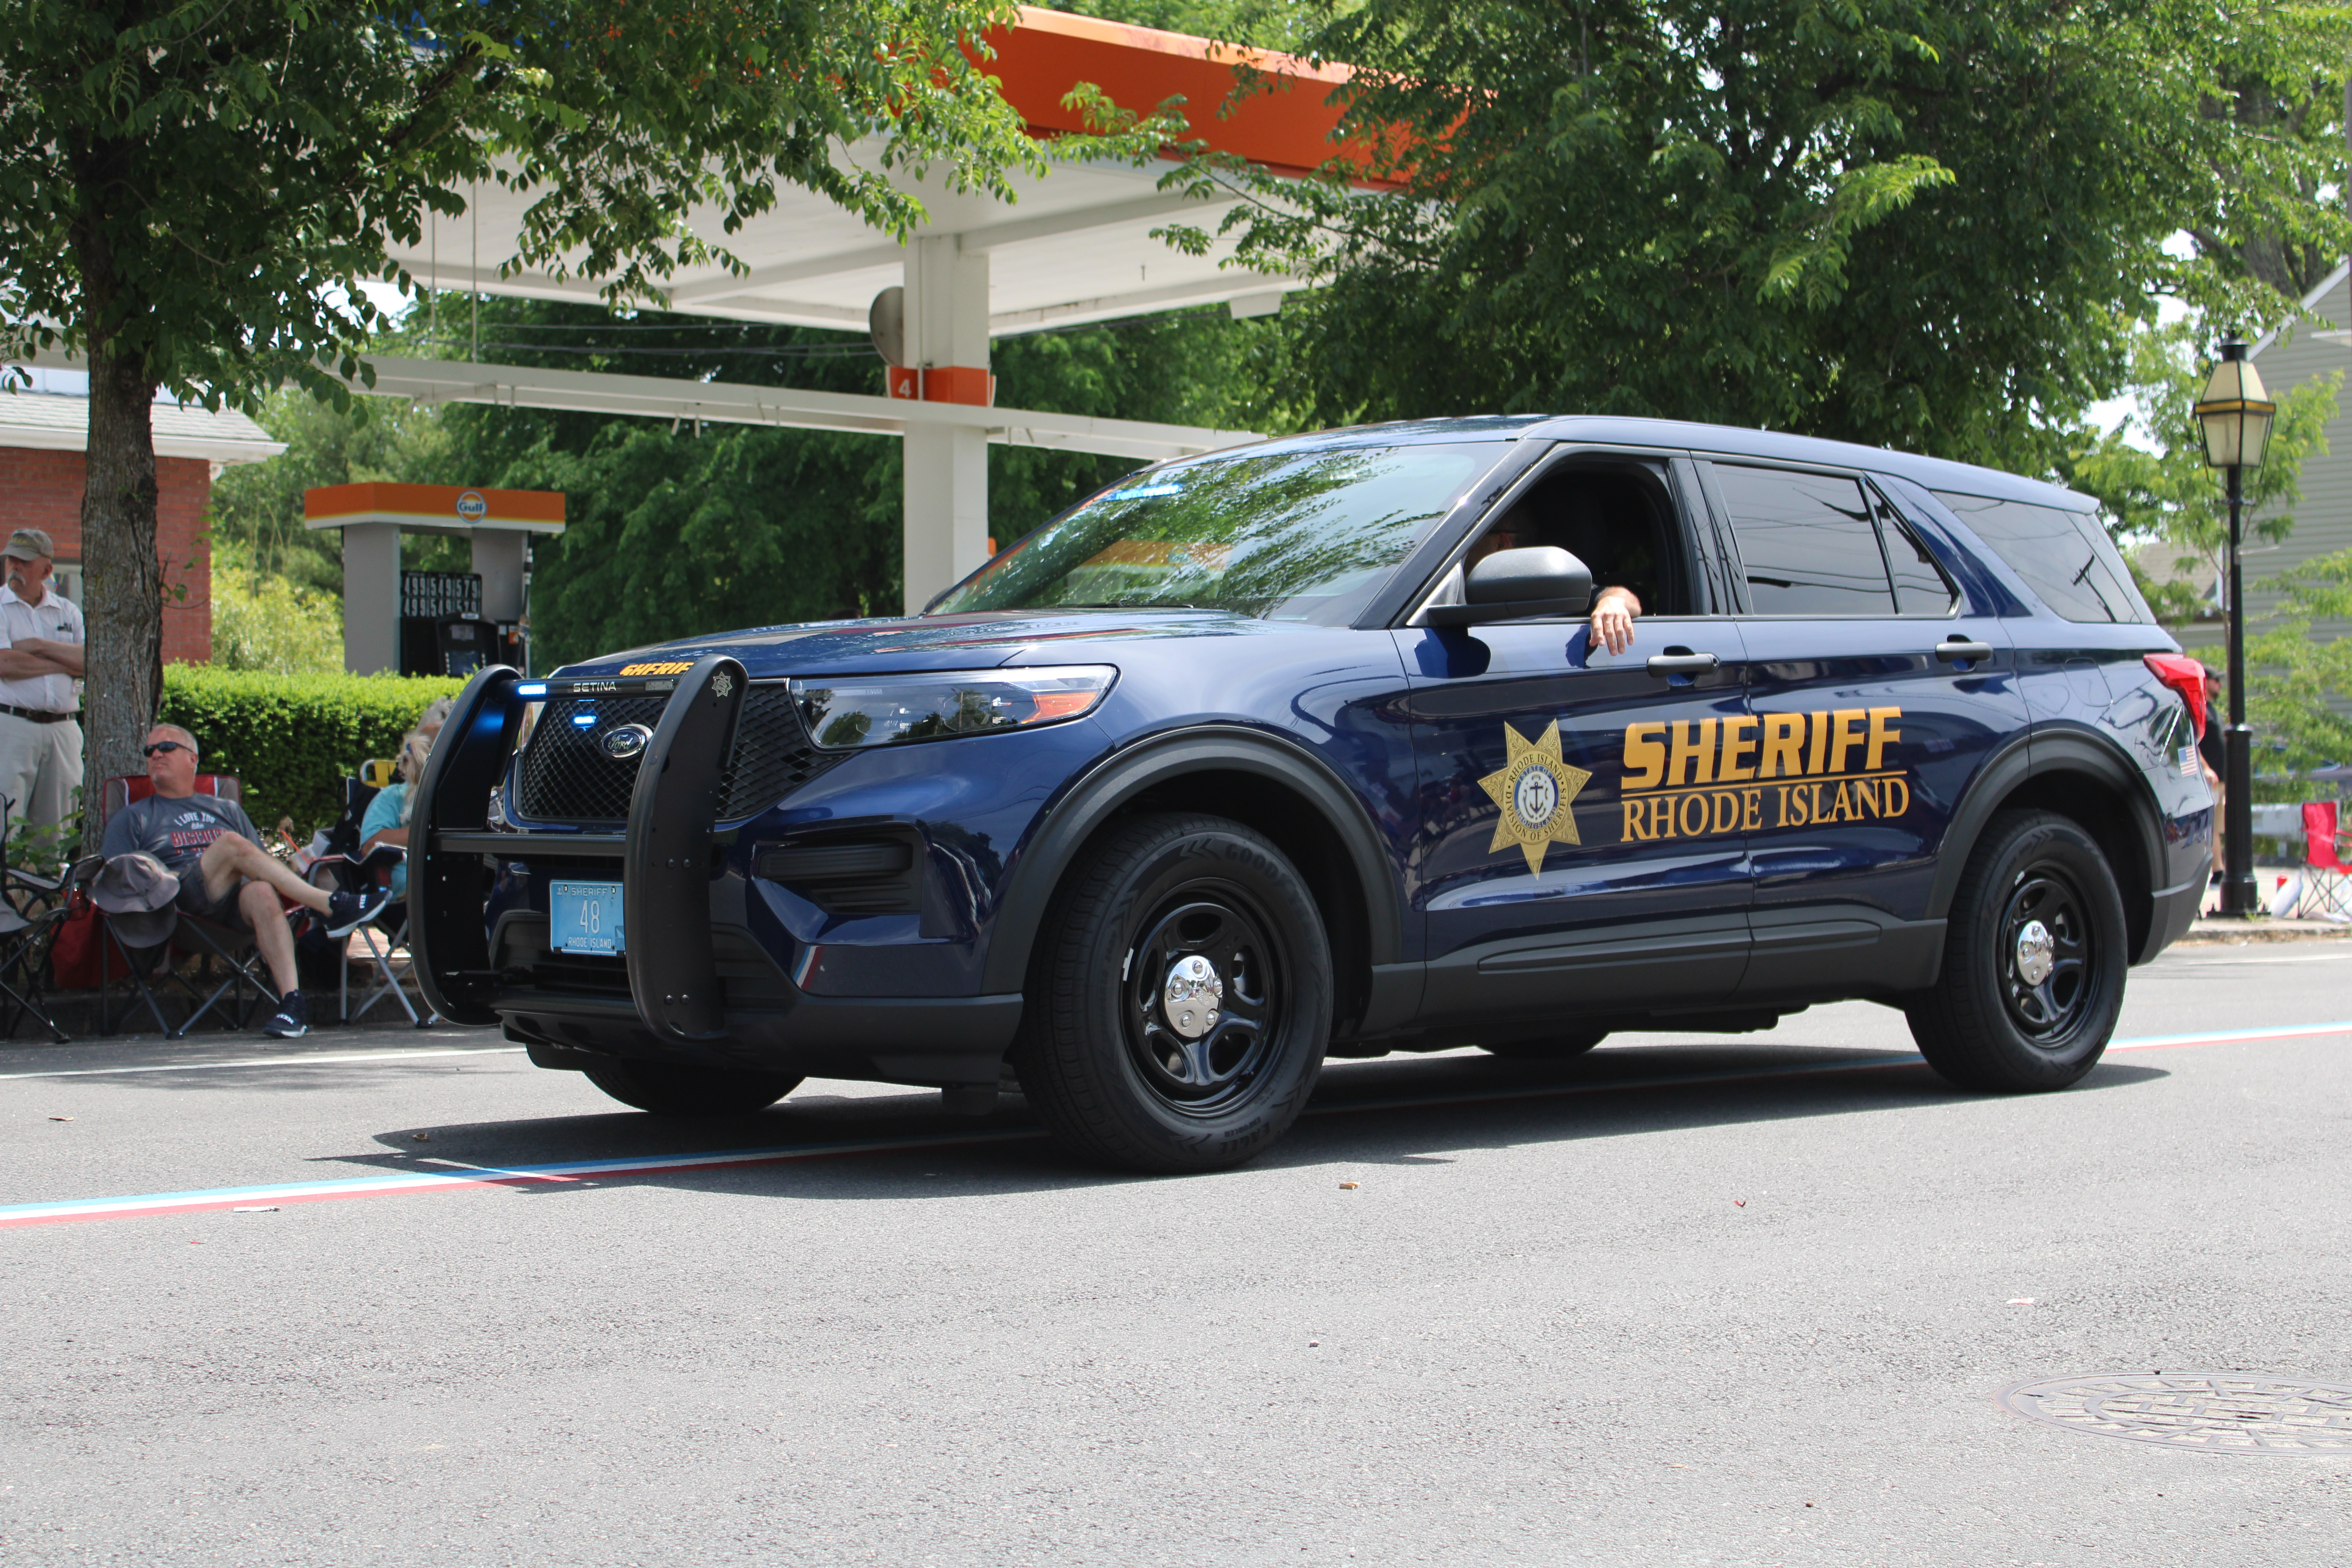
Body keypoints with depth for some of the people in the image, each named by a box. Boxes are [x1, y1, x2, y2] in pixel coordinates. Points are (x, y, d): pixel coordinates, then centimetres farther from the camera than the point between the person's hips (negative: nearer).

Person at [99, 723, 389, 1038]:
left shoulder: (227, 810, 32)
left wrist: (289, 872, -1)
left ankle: (292, 998, -50)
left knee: (261, 893, -36)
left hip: (238, 897, 2)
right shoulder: (131, 819, 24)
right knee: (232, 844, -30)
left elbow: (265, 862, 22)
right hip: (181, 902, -2)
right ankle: (331, 906, -34)